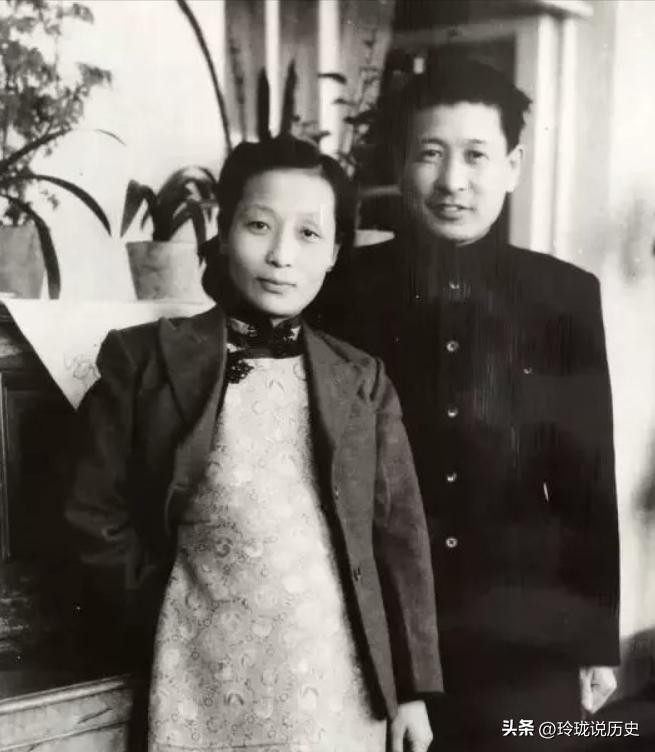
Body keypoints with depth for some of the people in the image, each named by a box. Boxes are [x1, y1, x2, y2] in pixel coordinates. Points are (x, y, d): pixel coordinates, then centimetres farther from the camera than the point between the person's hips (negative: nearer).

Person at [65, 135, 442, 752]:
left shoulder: (362, 379, 2)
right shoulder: (144, 359, -4)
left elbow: (399, 535, 4)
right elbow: (96, 516, 0)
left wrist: (413, 688, 4)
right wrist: (169, 625, 0)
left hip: (339, 685, 2)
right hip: (203, 683, -1)